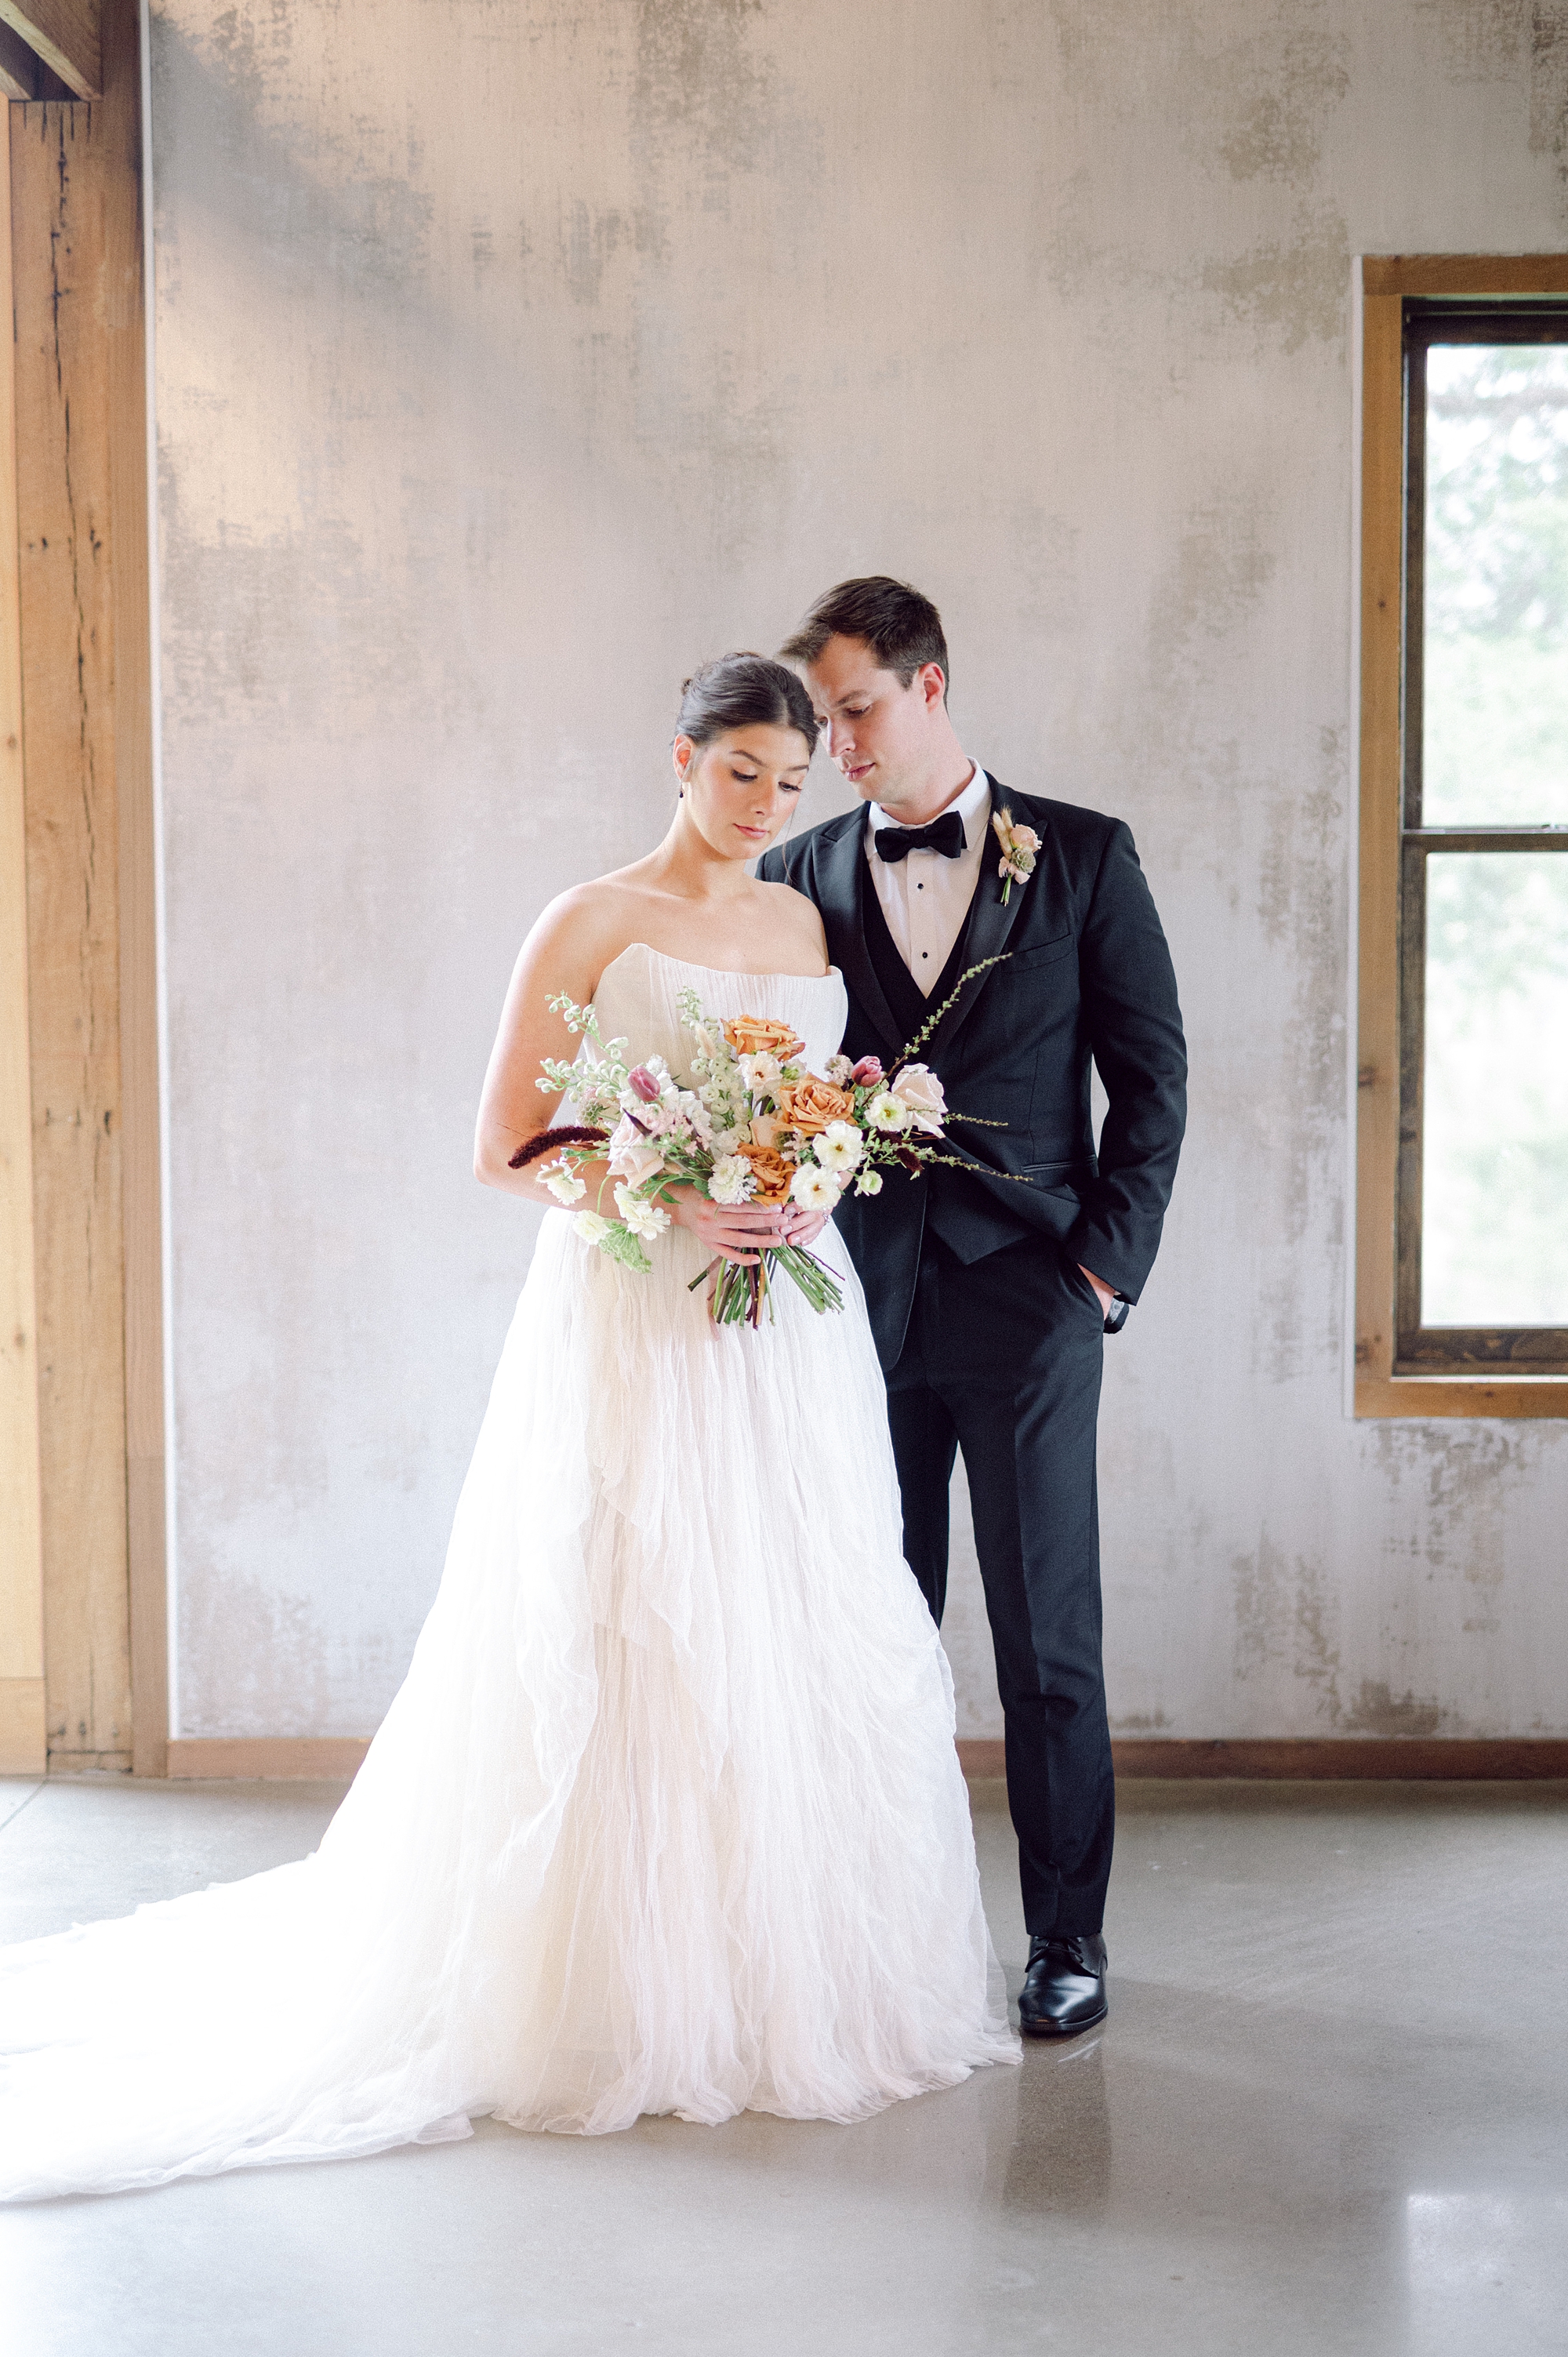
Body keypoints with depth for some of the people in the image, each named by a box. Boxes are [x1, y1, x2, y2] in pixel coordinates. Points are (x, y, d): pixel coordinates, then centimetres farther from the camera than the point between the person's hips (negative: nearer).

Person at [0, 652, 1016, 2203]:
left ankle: (799, 1977, 19)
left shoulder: (818, 925, 13)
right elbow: (503, 1150, -5)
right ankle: (627, 1999, 9)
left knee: (800, 1643, 6)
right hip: (633, 1324, -5)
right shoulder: (592, 922, -2)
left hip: (790, 1331, 5)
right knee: (629, 1653, -3)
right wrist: (671, 1203, -18)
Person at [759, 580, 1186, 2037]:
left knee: (1047, 1640, 3)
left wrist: (1107, 1262, -3)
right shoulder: (802, 876, 8)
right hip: (862, 1306, 2)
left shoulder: (1083, 858, 3)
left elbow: (1151, 1075, 3)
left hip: (1028, 1306, -2)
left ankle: (1067, 1935, 14)